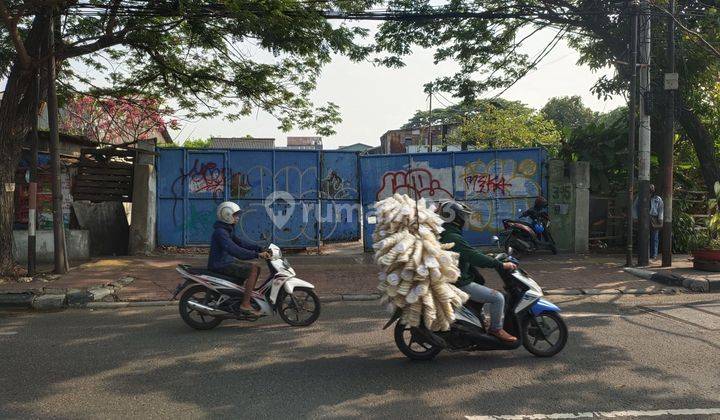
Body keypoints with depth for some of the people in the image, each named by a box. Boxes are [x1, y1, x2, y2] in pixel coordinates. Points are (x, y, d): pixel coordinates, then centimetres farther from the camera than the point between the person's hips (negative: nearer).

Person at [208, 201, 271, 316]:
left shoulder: (228, 229, 12)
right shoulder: (220, 232, -21)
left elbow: (240, 243, 13)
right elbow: (235, 250, -32)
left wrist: (260, 249, 0)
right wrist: (257, 255, -34)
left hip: (228, 261, 10)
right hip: (220, 265, -10)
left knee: (256, 268, 9)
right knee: (253, 270, -20)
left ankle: (250, 295, 15)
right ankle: (245, 304, -20)